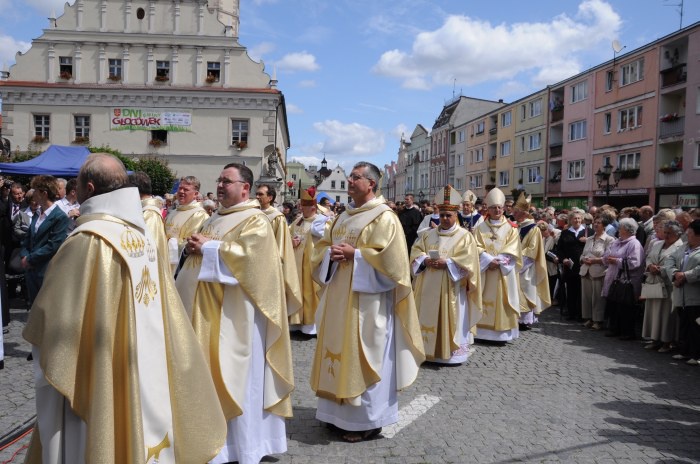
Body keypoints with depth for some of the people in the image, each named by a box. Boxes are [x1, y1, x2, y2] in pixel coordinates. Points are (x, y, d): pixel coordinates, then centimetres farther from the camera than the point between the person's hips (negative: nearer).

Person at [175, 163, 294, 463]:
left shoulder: (256, 220, -7)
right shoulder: (215, 219, 18)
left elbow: (245, 255, -22)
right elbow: (202, 254, 21)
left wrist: (208, 248, -14)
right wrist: (195, 247, -1)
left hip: (236, 311, -8)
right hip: (209, 307, 8)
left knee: (237, 374, 0)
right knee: (213, 369, 12)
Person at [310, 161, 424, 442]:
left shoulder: (384, 218, -10)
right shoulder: (343, 217, 15)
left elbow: (390, 259, -18)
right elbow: (322, 247, 17)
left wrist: (354, 254, -19)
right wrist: (331, 253, -5)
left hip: (366, 301, -8)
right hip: (339, 297, 8)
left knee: (363, 357, -1)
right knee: (341, 354, 14)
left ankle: (367, 420, 13)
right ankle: (340, 413, 27)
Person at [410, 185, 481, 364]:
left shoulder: (465, 236, -1)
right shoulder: (429, 234, 14)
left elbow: (468, 260, -11)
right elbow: (416, 251, 8)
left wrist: (446, 263, -20)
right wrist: (425, 260, -13)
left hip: (451, 287, -4)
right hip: (429, 286, 5)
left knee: (451, 320, 0)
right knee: (429, 318, 8)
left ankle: (453, 352, 10)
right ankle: (429, 349, 18)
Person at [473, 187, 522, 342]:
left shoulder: (511, 228, 6)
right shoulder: (480, 228, 7)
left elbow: (512, 250, -2)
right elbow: (477, 248, -2)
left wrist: (498, 260, -15)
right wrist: (490, 260, -16)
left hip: (504, 270, 0)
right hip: (485, 269, 1)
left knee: (502, 301, 0)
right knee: (485, 301, 1)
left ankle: (502, 333, 5)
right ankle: (484, 332, 5)